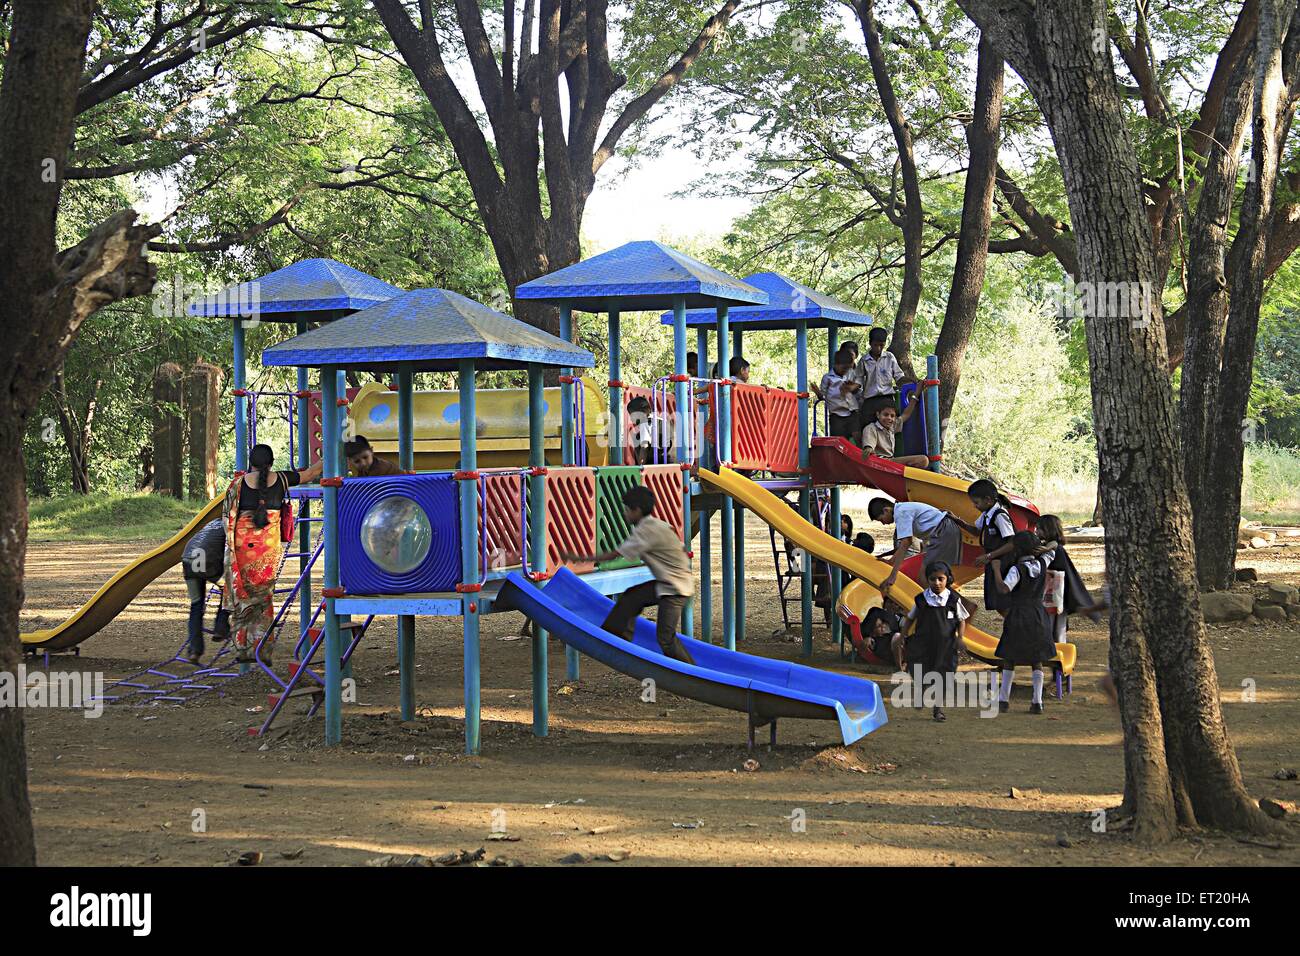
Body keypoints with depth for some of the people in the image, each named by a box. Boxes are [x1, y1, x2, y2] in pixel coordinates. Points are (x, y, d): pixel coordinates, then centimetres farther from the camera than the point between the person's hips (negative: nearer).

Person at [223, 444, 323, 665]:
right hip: (269, 547, 1)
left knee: (241, 597, 9)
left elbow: (227, 516, 1)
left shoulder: (239, 483, -2)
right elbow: (310, 474, 16)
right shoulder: (280, 480, 1)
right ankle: (262, 651, 4)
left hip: (242, 546, -1)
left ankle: (242, 649, 6)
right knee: (264, 597, 9)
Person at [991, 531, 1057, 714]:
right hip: (1039, 615, 5)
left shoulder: (1017, 569, -17)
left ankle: (1004, 700, 10)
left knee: (1009, 658, 8)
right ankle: (1037, 702, 2)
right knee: (1037, 660, 9)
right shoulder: (1042, 564, 0)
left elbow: (1003, 589, -27)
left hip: (1019, 617, -4)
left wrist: (996, 569, -17)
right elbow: (1050, 551, 22)